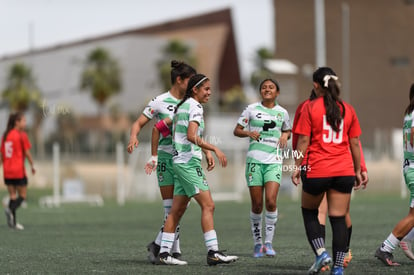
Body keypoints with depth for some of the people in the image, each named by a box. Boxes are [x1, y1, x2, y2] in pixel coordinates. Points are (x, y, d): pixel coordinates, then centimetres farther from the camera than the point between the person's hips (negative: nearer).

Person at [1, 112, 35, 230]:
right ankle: (11, 210, -23)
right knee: (23, 195, 3)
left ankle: (13, 221, 7)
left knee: (12, 195, 11)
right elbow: (27, 153, -9)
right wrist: (32, 165, 3)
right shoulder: (22, 135, -9)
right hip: (19, 171, -6)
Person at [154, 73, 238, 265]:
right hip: (189, 162, -10)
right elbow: (192, 136, -23)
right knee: (208, 206, -12)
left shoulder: (183, 106, 17)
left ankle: (164, 252, 10)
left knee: (177, 210, 10)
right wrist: (214, 149, -25)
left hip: (180, 162, 10)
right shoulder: (195, 107, -11)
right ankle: (213, 253, -16)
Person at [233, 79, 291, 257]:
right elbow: (236, 130, 7)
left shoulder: (282, 113, 9)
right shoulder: (251, 109, 3)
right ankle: (257, 243, 13)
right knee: (257, 204, 0)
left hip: (274, 161, 1)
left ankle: (268, 243, -6)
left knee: (271, 201, -15)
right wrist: (249, 132, -13)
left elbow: (287, 130, 26)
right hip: (255, 160, -1)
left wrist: (285, 136, 3)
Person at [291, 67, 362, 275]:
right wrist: (358, 171, 17)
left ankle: (321, 253, 1)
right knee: (338, 219, 4)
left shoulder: (310, 108, -2)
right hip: (344, 171, 2)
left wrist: (297, 166, 3)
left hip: (316, 171, -2)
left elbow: (303, 141, -5)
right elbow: (354, 143, 10)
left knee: (309, 212, 18)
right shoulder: (348, 109, 7)